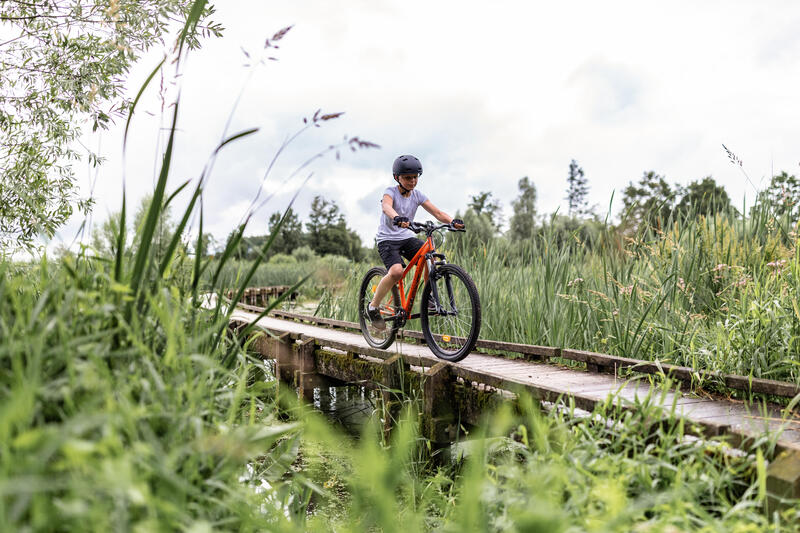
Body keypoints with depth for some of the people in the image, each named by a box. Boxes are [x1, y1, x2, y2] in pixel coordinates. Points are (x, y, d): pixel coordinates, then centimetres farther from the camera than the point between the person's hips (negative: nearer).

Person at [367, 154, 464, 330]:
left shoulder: (417, 195, 1)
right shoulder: (391, 192, -12)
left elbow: (437, 212, -9)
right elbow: (386, 207, -35)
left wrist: (452, 221, -30)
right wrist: (397, 218, -58)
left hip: (407, 237, 5)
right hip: (387, 238, -5)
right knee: (396, 271, -29)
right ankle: (373, 308, -11)